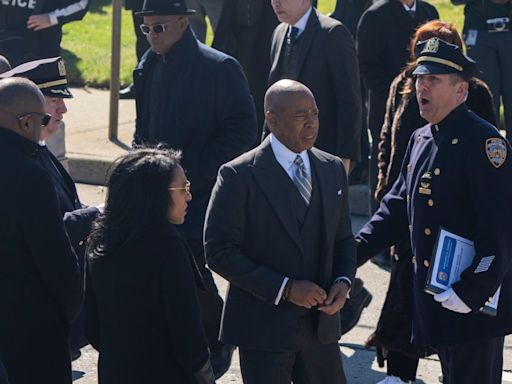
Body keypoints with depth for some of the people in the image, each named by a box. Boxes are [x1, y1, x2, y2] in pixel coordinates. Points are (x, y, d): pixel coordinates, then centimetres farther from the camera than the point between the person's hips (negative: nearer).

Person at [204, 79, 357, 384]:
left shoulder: (333, 170, 8)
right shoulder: (239, 176, -11)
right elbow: (220, 253, -13)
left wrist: (343, 281, -5)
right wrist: (284, 288, -19)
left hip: (320, 324, 5)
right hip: (263, 326, -5)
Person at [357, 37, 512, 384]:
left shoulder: (484, 142, -16)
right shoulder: (421, 140, 13)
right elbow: (397, 207, 17)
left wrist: (472, 292, -23)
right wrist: (354, 250, 4)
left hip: (475, 304, -9)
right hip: (433, 296, 9)